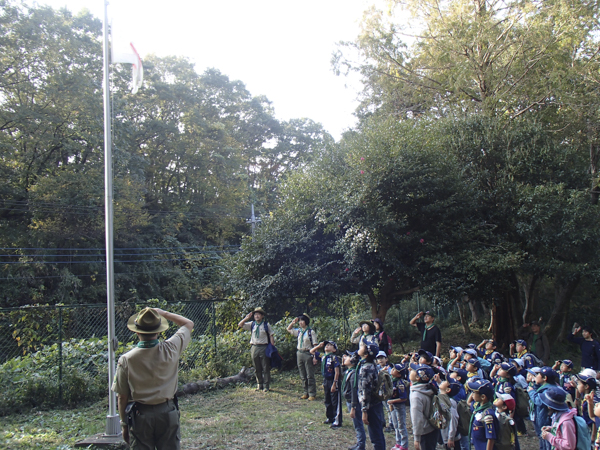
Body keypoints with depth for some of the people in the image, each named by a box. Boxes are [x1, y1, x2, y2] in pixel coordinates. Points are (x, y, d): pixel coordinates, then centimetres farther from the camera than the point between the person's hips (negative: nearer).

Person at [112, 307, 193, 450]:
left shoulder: (126, 360, -13)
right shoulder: (170, 350, -11)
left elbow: (122, 397, -5)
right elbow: (188, 324, 7)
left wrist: (124, 424, 7)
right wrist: (163, 313, 10)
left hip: (141, 416, -1)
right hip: (168, 413, 1)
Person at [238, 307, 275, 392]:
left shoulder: (266, 325, 0)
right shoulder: (252, 324, 7)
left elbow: (271, 336, 3)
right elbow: (240, 325, 4)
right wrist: (247, 318, -7)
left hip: (264, 347, -3)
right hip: (254, 348, 3)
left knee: (265, 368, -1)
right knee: (257, 369, 10)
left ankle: (266, 386, 5)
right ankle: (259, 385, 20)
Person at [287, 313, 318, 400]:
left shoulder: (311, 332, -8)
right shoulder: (298, 331, 10)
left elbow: (315, 345, -9)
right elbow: (288, 329, 26)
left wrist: (314, 357, -15)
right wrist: (293, 322, 9)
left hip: (308, 354, -6)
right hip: (299, 354, 6)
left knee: (310, 376, -3)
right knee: (303, 376, 11)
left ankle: (312, 394, 2)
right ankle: (306, 393, 19)